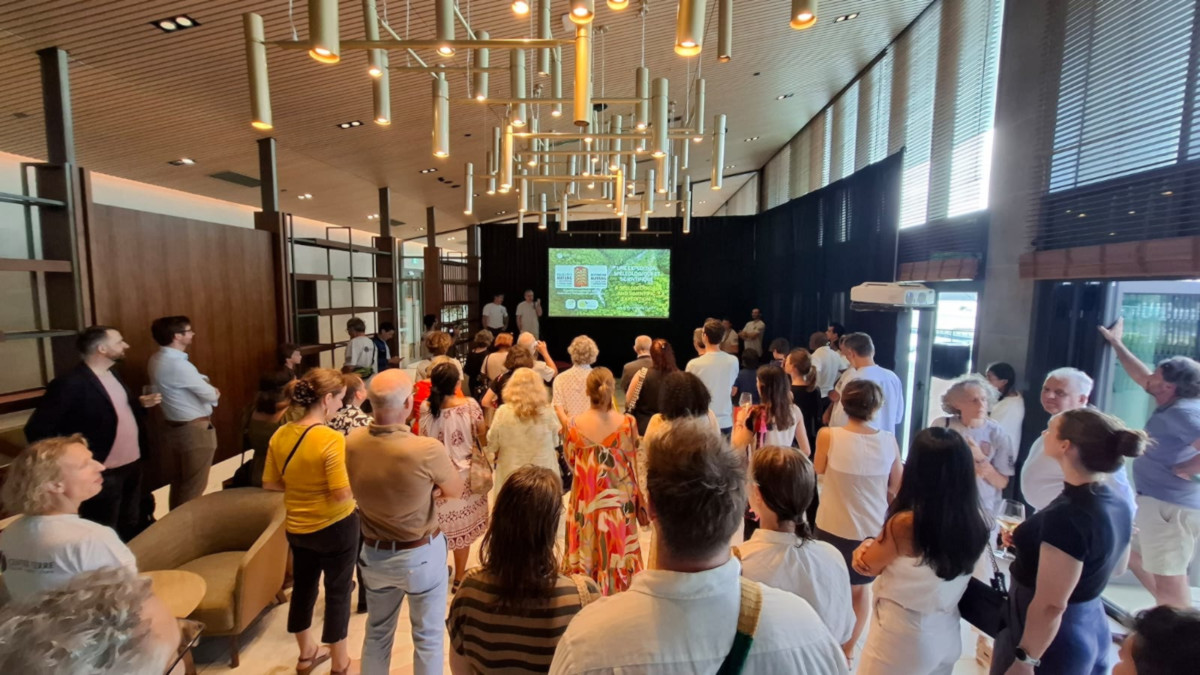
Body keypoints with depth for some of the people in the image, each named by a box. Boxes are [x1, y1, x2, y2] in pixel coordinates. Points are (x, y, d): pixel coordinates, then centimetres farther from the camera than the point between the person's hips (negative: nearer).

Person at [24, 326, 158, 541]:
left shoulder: (111, 374, 7)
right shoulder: (70, 384, -21)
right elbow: (37, 431, -18)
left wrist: (140, 403, 0)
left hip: (133, 465, 8)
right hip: (102, 474, -8)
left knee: (132, 528, 24)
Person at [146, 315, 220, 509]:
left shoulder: (157, 360, 5)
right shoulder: (178, 364, -25)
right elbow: (211, 395, -19)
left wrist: (206, 388, -3)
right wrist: (212, 392, 2)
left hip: (175, 427, 10)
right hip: (195, 430, -10)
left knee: (179, 481, 21)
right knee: (194, 486, 3)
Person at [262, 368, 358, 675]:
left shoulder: (280, 435, -6)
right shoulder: (332, 439, -27)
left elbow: (270, 483, 4)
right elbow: (343, 494, -27)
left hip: (297, 526, 6)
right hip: (335, 527, -6)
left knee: (303, 587, 23)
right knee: (338, 592, 12)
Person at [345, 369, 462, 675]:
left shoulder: (351, 443, -15)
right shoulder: (428, 449, -31)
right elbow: (455, 490, -12)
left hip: (374, 552, 4)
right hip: (421, 554, -4)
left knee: (377, 632, 27)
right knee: (427, 636, 18)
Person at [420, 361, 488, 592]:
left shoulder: (425, 407, -12)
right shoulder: (470, 405, -19)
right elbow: (483, 439, -8)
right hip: (463, 475, -1)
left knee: (437, 525, 20)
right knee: (462, 525, 16)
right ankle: (459, 578, 30)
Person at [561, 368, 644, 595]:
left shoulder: (576, 424, -13)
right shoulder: (627, 422, -15)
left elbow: (570, 460, 1)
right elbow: (633, 463, -6)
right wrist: (638, 497, 6)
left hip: (586, 498, 1)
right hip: (618, 498, -1)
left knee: (586, 550, 18)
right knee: (616, 550, 16)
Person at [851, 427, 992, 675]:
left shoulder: (904, 524, -30)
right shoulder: (979, 523, -14)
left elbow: (866, 565, -11)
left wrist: (868, 547, 7)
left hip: (902, 639, -5)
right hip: (947, 637, 5)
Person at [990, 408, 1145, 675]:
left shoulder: (1066, 515, -30)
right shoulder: (1118, 504, -2)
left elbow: (1051, 606, -26)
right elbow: (1117, 567, 16)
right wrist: (1033, 542, 15)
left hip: (1052, 639, -8)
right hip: (1091, 629, 8)